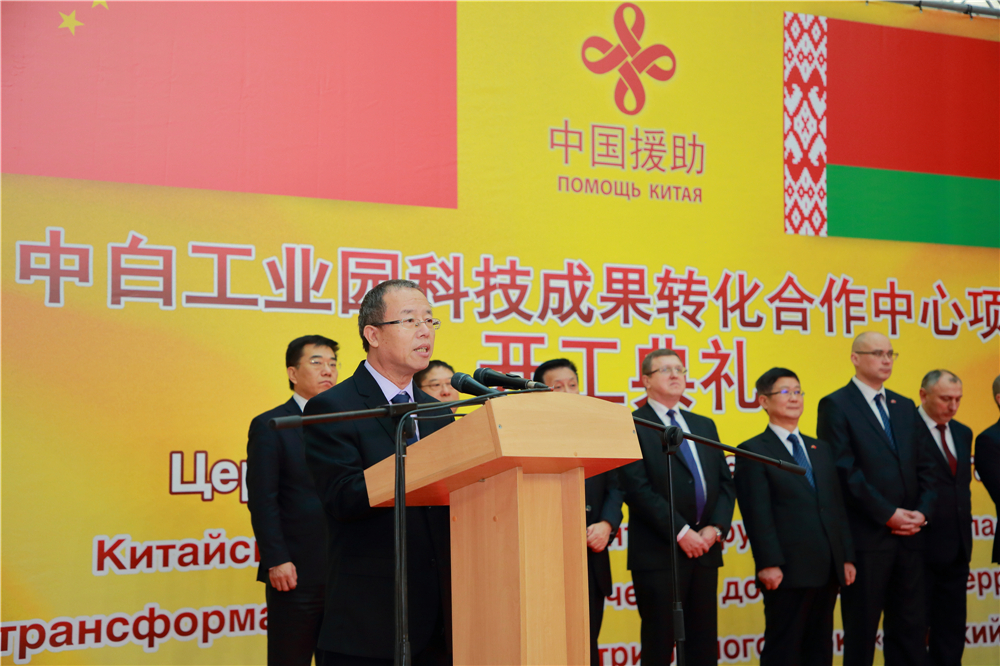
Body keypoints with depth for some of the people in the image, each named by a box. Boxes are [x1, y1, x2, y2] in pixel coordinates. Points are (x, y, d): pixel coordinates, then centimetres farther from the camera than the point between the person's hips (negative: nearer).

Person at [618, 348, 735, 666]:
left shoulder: (704, 425, 18)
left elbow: (725, 482, 14)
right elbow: (637, 489, -13)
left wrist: (716, 528, -3)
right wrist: (681, 532, -15)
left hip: (705, 548, 6)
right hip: (659, 553, -6)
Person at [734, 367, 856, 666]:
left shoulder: (821, 449, 18)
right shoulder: (753, 451, -3)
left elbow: (837, 507, 16)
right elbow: (757, 514, -11)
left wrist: (847, 557, 10)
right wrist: (768, 564, -18)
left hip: (827, 569, 7)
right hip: (788, 571, -7)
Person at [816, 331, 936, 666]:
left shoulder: (905, 407, 16)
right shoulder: (836, 405, -4)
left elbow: (924, 466, 14)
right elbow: (845, 471, -12)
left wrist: (922, 511, -3)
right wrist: (888, 515, -14)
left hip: (909, 535, 6)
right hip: (866, 536, -6)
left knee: (909, 626, 8)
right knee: (862, 629, 2)